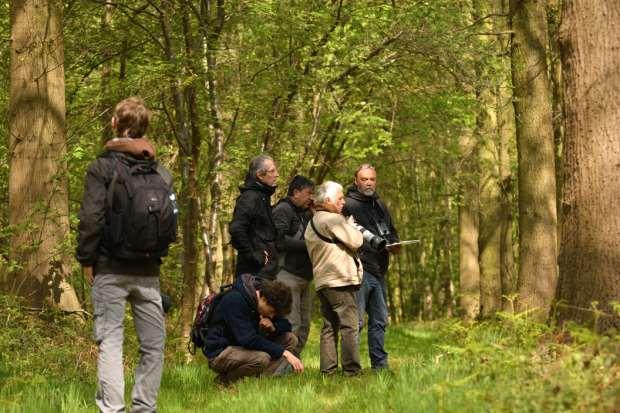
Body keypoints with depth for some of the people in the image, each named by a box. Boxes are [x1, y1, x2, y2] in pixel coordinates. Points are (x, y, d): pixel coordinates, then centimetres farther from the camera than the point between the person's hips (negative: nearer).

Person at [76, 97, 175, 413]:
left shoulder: (103, 167, -6)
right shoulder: (162, 173, 9)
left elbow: (91, 219, -11)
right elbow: (172, 223, 9)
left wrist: (86, 259, -2)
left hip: (111, 269, -4)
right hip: (148, 272, 4)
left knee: (110, 340, -4)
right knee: (153, 343, 9)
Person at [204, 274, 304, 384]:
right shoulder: (235, 300, -25)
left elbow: (286, 325, 8)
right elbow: (247, 339, -31)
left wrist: (273, 327, -17)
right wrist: (283, 352, -32)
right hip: (219, 353, -8)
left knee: (290, 339, -4)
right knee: (262, 358, -35)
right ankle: (224, 380, -12)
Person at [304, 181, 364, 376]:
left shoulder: (312, 224, 19)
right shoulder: (333, 220, -10)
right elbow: (355, 241, -12)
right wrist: (354, 228, 7)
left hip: (322, 281, 9)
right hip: (340, 279, -9)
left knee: (330, 326, 11)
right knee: (349, 325, -8)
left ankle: (328, 368, 9)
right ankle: (351, 369, -12)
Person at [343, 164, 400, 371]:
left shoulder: (380, 206, 20)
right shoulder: (349, 205, -6)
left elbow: (391, 231, 28)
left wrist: (394, 244, 8)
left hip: (379, 272, 8)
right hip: (359, 270, -8)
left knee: (379, 321, 12)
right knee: (356, 320, -10)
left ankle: (380, 363, 19)